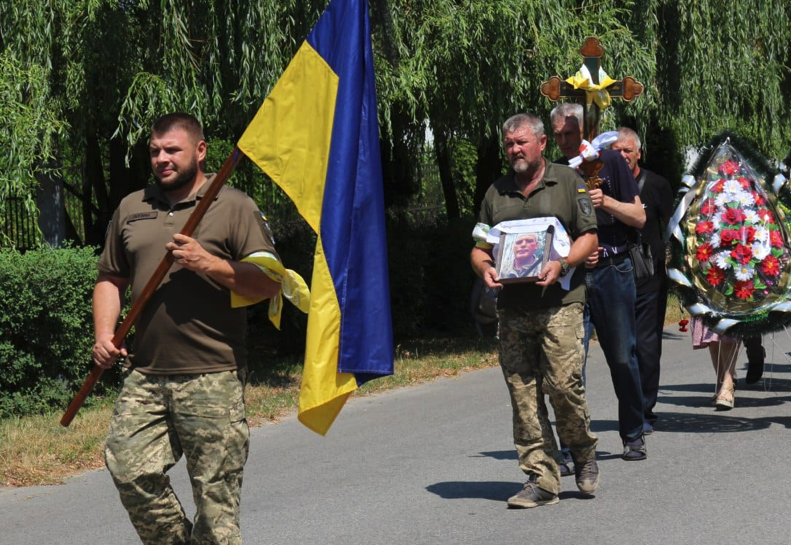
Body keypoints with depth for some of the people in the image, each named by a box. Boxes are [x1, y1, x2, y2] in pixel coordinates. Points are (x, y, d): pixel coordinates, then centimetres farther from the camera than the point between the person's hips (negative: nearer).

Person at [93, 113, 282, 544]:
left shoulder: (234, 207, 2)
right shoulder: (131, 209, 17)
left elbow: (269, 284, -4)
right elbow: (110, 279, 23)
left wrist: (208, 263, -15)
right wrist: (104, 334, 7)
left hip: (213, 378, -4)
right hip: (145, 375, 4)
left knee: (215, 491, -4)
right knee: (129, 469, -8)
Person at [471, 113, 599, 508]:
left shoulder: (568, 183, 7)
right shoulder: (496, 193, 18)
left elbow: (589, 237, 2)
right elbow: (479, 246, 19)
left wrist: (561, 264, -15)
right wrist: (484, 267, -4)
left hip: (560, 302, -4)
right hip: (512, 308, 4)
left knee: (563, 383, -12)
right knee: (523, 395, 0)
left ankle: (583, 453, 14)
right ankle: (541, 479, 4)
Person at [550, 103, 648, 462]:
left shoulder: (610, 163, 3)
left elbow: (639, 217, 3)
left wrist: (606, 202, -14)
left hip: (613, 271, -1)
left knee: (622, 357, 4)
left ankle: (633, 435, 19)